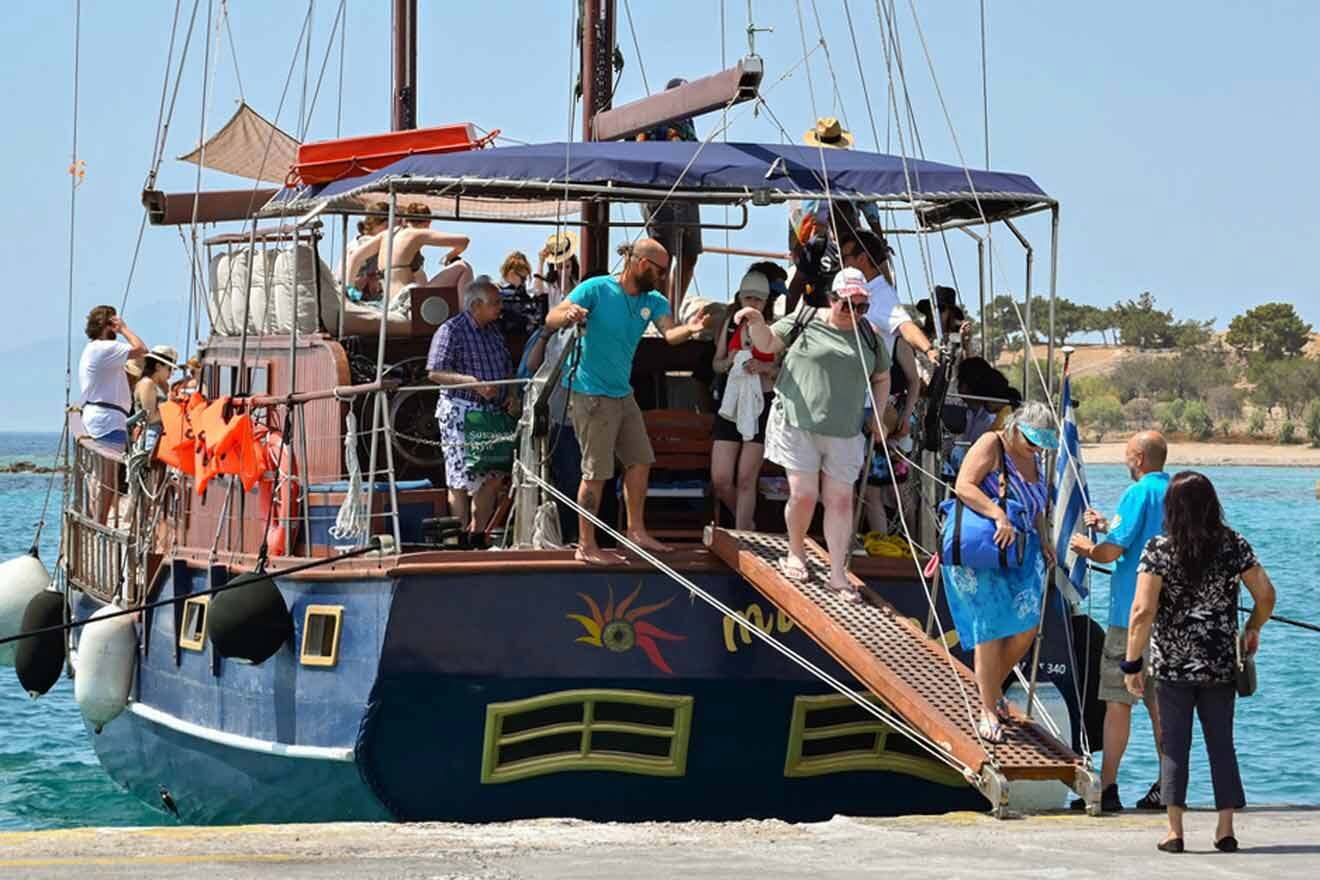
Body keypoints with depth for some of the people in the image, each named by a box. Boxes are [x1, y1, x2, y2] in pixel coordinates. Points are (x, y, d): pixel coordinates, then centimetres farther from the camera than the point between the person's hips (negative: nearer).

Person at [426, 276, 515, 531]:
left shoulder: (493, 332, 16)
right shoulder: (451, 330, -9)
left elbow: (507, 369, 27)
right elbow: (435, 372, -15)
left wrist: (510, 394, 7)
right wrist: (474, 383, -24)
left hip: (493, 413, 8)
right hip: (461, 414, -8)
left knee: (492, 479, 8)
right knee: (462, 482, -6)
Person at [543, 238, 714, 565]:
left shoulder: (653, 301, 4)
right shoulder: (596, 289, -14)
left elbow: (670, 334, -12)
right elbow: (551, 320, -16)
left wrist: (690, 328, -35)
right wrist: (569, 315, -40)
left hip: (623, 394, 8)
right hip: (591, 394, -8)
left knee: (640, 462, 15)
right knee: (596, 473, -6)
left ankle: (636, 531, 29)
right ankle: (586, 546, 1)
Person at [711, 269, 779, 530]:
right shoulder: (731, 324, 8)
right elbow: (716, 364, 16)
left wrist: (764, 367, -20)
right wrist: (730, 362, -6)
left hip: (761, 404, -4)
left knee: (746, 479, -3)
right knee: (720, 480, 0)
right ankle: (746, 524, 25)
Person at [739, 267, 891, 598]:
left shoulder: (869, 337, 9)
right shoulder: (805, 322, 1)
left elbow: (882, 378, 23)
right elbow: (767, 344, 9)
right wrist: (757, 322, -12)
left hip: (844, 434, 3)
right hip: (798, 424, -3)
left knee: (840, 500, 0)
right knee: (803, 493, -8)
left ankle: (838, 574, 4)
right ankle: (796, 553, 18)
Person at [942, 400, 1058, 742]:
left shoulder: (1034, 459, 14)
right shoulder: (991, 445, -10)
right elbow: (963, 486, -22)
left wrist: (1043, 541, 12)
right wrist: (999, 516, -32)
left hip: (1019, 550, 7)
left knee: (1026, 626, -1)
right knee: (990, 628, -8)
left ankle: (994, 686, 22)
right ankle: (988, 711, -1)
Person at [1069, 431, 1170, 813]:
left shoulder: (1138, 494, -12)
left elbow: (1111, 551, -17)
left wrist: (1087, 548, 4)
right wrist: (1108, 526, 29)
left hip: (1132, 613, -7)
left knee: (1118, 702, -3)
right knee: (1160, 702, 12)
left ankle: (1107, 788, -4)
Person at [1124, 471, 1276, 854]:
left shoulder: (1158, 550, -10)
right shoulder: (1233, 545, -3)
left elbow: (1142, 611, -14)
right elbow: (1265, 594, 0)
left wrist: (1132, 663, -7)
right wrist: (1253, 628, 20)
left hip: (1172, 664, -2)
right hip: (1221, 663, 2)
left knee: (1174, 744, 5)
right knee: (1221, 742, 10)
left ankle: (1175, 831, 2)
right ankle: (1226, 829, 9)